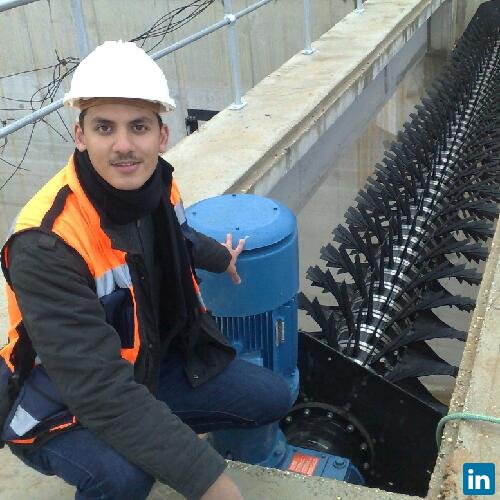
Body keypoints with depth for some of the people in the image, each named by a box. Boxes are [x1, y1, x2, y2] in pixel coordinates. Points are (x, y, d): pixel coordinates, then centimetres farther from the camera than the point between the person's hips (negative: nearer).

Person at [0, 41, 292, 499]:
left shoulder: (153, 183, -13)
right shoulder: (46, 245, -35)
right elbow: (102, 391, -36)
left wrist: (218, 258, 33)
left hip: (144, 366, 7)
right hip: (61, 408, -6)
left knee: (272, 398, 7)